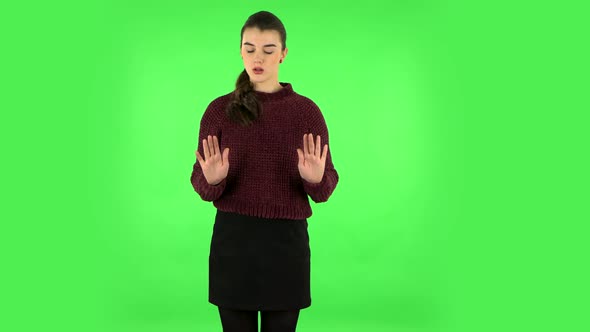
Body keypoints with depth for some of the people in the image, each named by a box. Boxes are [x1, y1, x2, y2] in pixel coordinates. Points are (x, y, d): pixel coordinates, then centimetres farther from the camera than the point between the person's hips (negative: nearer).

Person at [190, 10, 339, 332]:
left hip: (286, 242, 0)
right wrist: (212, 179, -24)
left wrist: (316, 178, -24)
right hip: (233, 239, 0)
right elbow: (201, 183, -1)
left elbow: (326, 187, -1)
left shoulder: (306, 110, -1)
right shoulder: (220, 109, 0)